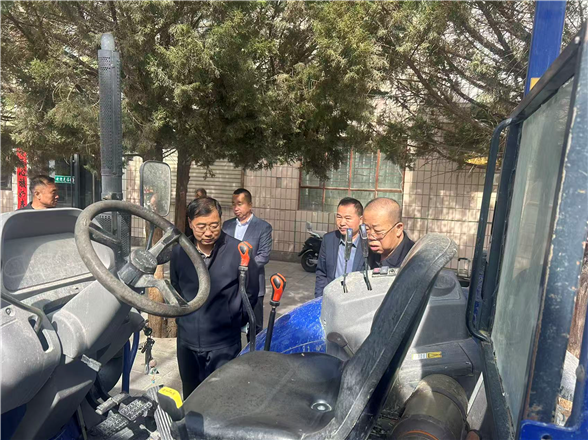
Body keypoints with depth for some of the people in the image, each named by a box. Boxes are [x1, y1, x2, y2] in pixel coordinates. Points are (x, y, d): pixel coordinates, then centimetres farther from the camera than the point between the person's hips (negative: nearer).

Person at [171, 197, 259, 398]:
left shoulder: (238, 251, -16)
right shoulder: (179, 251, -3)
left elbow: (251, 292, -3)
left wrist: (235, 321, 4)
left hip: (223, 345, -4)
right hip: (187, 341, 4)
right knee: (190, 398, 24)